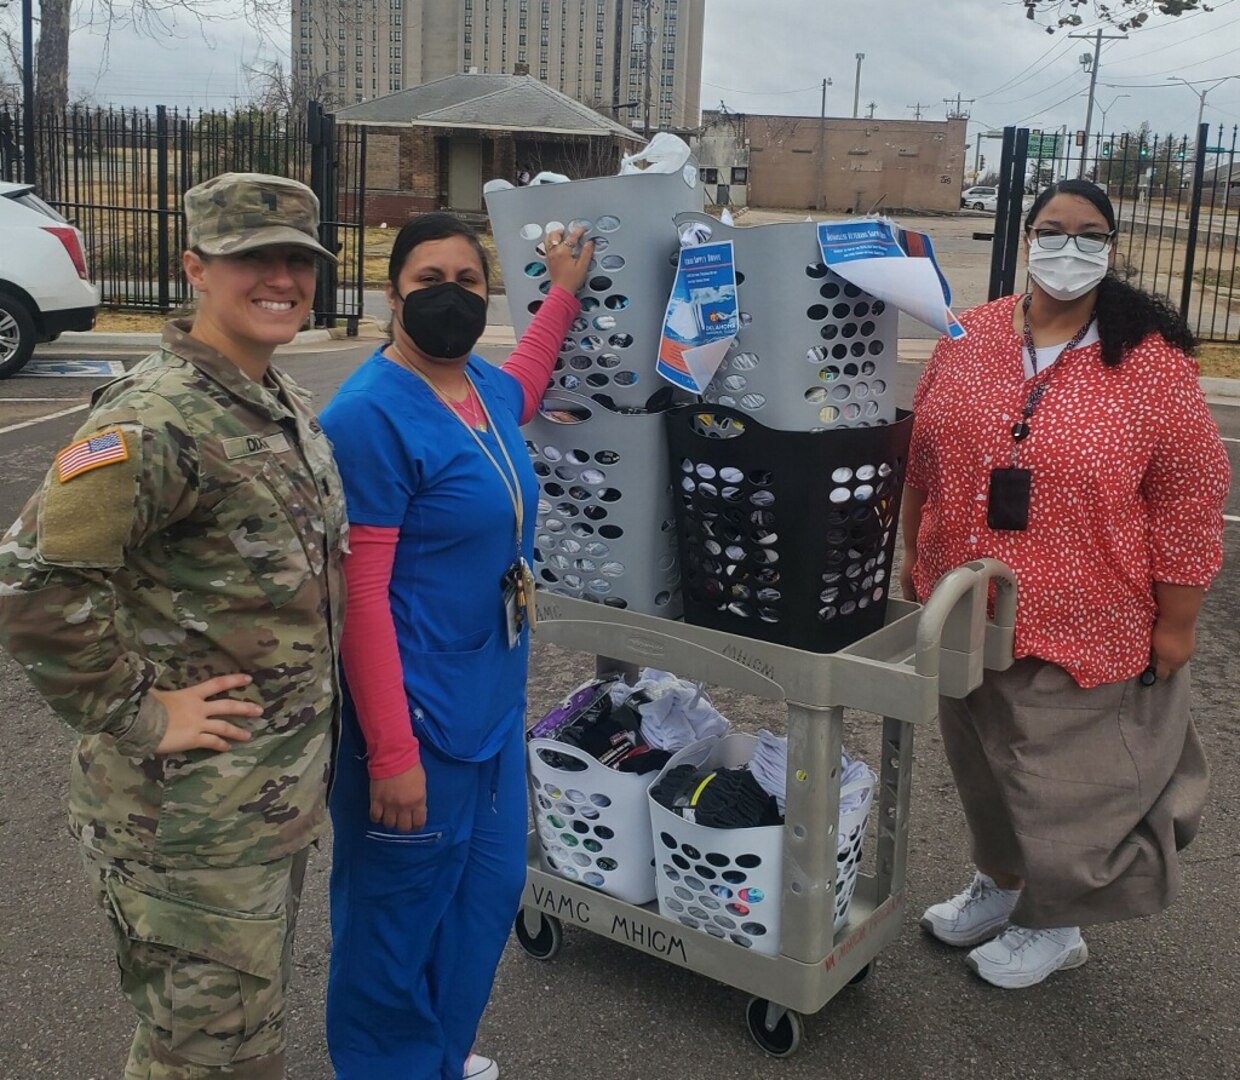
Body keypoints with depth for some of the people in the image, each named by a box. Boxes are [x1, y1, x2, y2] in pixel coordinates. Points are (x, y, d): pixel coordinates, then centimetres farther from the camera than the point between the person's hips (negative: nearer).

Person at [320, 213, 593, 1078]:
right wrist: (392, 752, -23)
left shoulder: (485, 386, 5)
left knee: (490, 894, 23)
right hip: (416, 715, -9)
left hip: (495, 702, 9)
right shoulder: (370, 415, -20)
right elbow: (358, 598, -22)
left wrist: (566, 291, 36)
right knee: (397, 916, 10)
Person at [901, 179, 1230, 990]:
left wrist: (1175, 624, -8)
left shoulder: (1151, 362, -13)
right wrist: (916, 552, 14)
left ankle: (1054, 922, 35)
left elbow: (1190, 498, -10)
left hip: (1080, 626, -4)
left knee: (1065, 777, 11)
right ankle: (1000, 881, 46)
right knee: (984, 759, 21)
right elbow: (924, 458, 10)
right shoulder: (971, 339, 0)